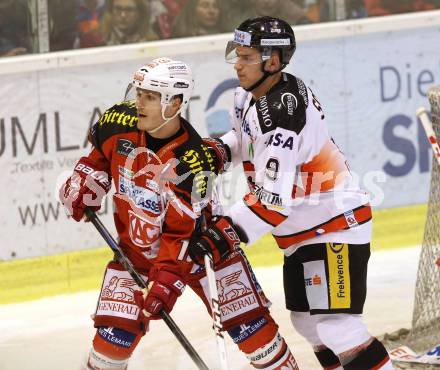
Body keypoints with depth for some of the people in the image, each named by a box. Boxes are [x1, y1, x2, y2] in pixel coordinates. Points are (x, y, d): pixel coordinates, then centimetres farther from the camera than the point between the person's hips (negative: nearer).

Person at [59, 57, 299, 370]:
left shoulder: (192, 162, -28)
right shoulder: (120, 123, -14)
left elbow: (180, 231, -29)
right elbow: (101, 154, 12)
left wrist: (166, 280, -34)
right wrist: (84, 183, -1)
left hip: (200, 241, -3)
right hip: (137, 246, 4)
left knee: (246, 321, -7)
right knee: (116, 330, -8)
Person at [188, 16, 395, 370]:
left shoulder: (282, 113, -29)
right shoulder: (250, 95, 0)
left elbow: (273, 198, -32)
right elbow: (248, 136, 24)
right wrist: (221, 149, 3)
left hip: (334, 225, -10)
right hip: (303, 232, 10)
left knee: (335, 325, -17)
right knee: (308, 320, 16)